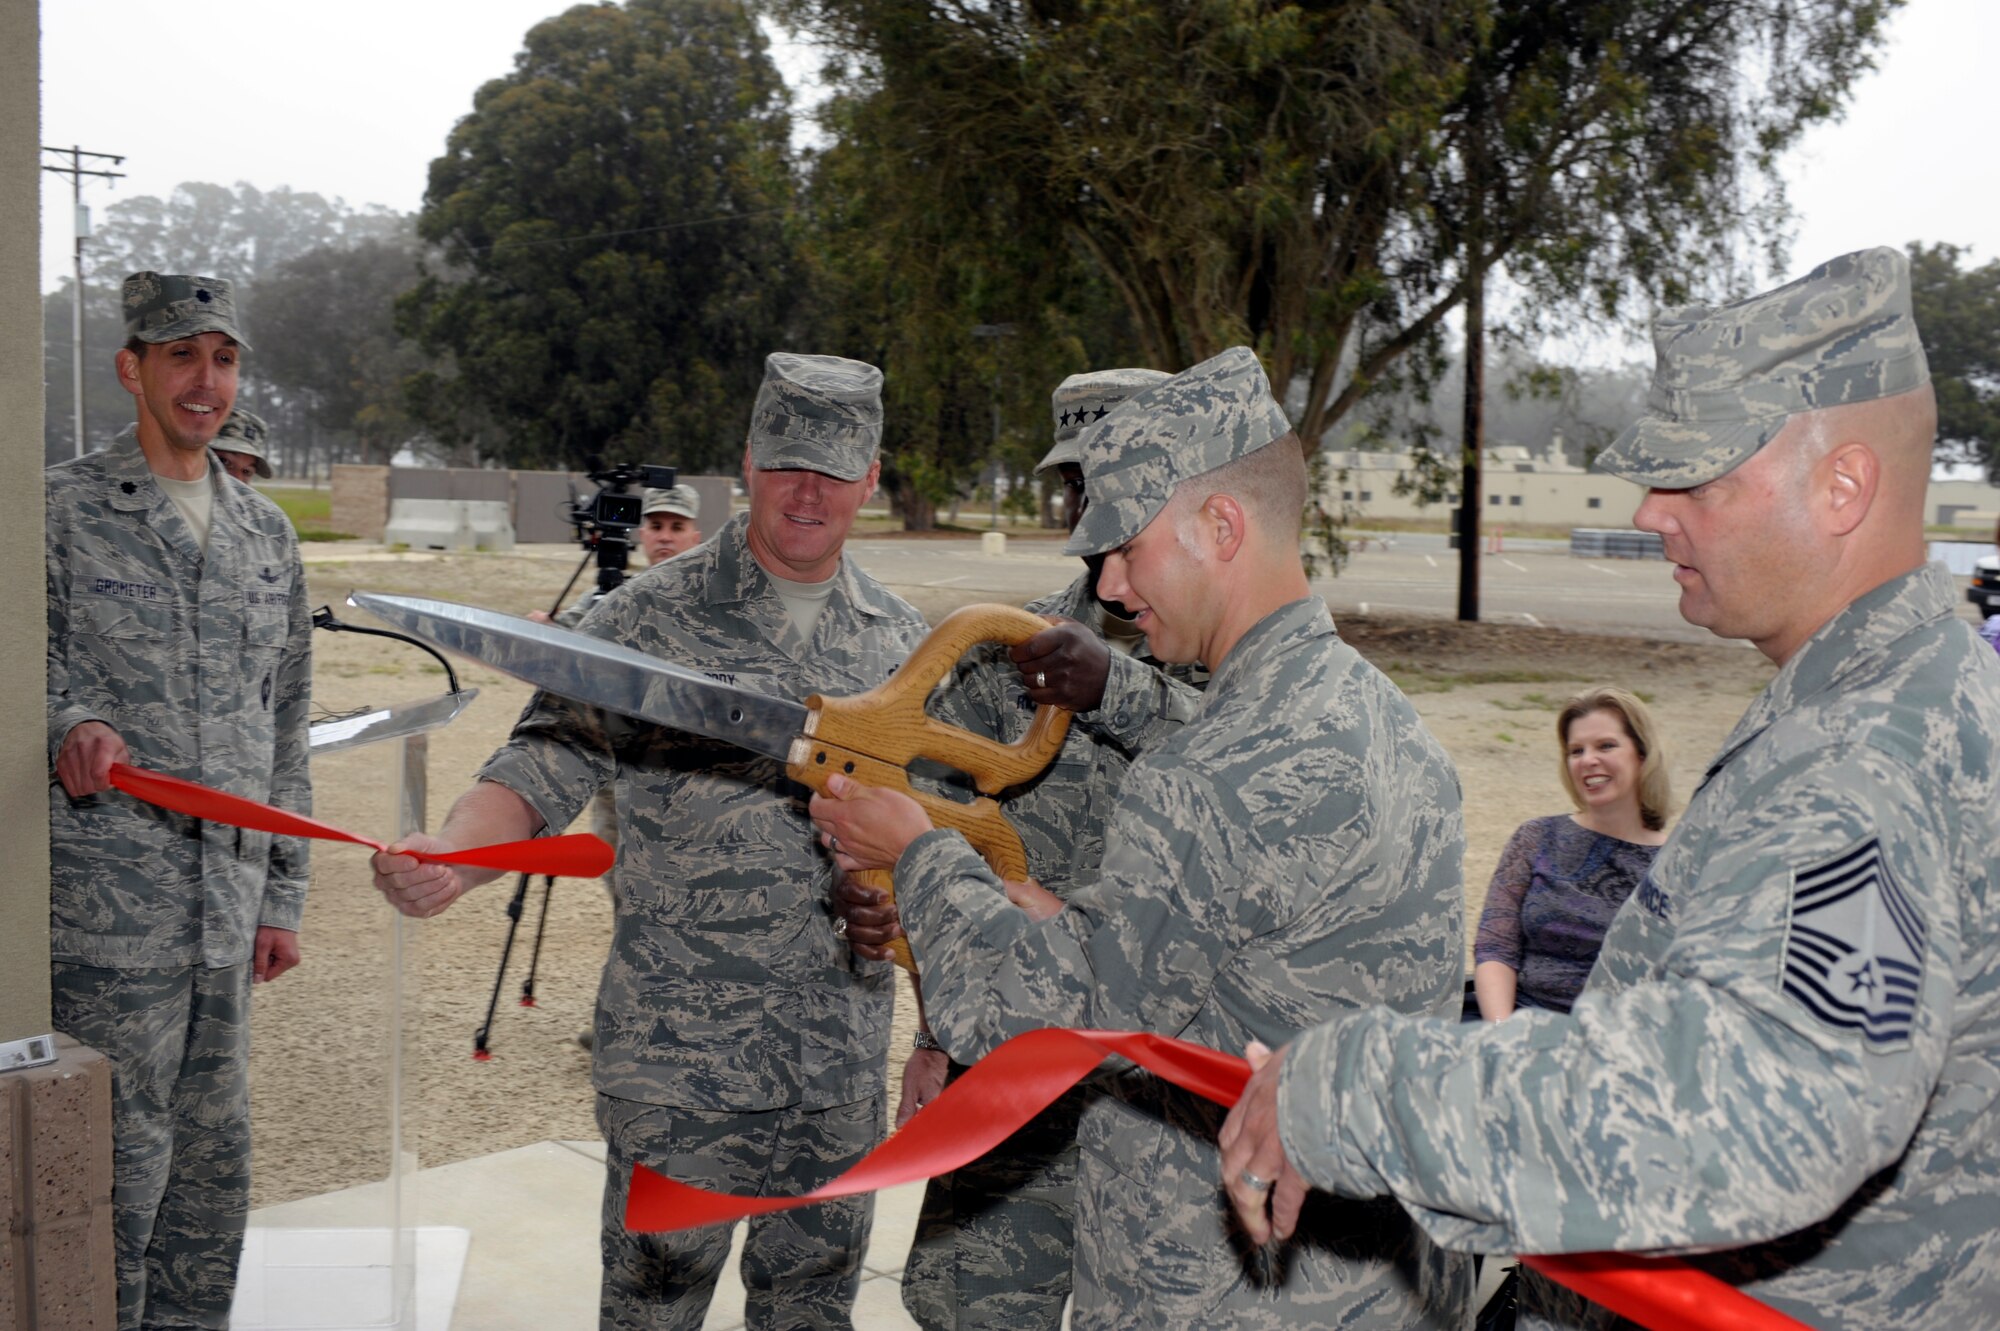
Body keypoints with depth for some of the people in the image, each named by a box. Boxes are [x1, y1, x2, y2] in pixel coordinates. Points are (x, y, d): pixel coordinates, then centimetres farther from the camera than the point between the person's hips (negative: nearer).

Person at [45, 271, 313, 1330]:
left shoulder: (265, 532, 15)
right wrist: (71, 722, -30)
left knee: (211, 1161, 13)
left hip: (225, 904, 5)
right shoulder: (63, 508, 0)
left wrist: (281, 894, 15)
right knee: (118, 1163, -3)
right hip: (107, 901, -5)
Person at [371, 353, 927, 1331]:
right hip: (678, 1058, -3)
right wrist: (449, 857, -32)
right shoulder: (649, 618, -6)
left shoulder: (901, 638, 8)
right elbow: (544, 770, -10)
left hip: (845, 1064, 4)